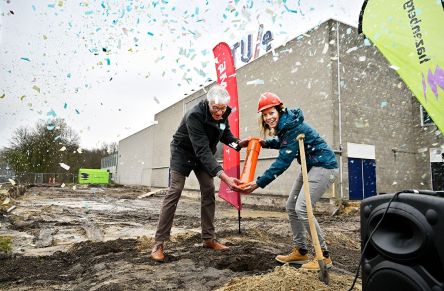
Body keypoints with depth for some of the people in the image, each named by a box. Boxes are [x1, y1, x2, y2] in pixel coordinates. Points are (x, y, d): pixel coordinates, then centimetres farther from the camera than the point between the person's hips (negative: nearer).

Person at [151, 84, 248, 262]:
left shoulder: (223, 113, -15)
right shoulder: (194, 115, -35)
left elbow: (225, 134, 1)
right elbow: (202, 150, -42)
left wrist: (238, 143, -22)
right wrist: (224, 177, -49)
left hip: (204, 154, 6)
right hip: (183, 152, -6)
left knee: (209, 192, 1)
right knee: (174, 193, -12)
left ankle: (208, 239, 12)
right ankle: (158, 243, -4)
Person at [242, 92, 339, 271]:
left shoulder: (293, 127, -25)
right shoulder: (283, 125, 3)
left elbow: (283, 162, -28)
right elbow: (284, 142, 23)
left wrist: (259, 183, -27)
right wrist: (266, 143, 3)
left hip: (324, 166, -10)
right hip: (310, 167, 10)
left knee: (302, 209, -16)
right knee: (291, 206, 8)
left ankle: (324, 256, -2)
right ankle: (300, 252, 18)